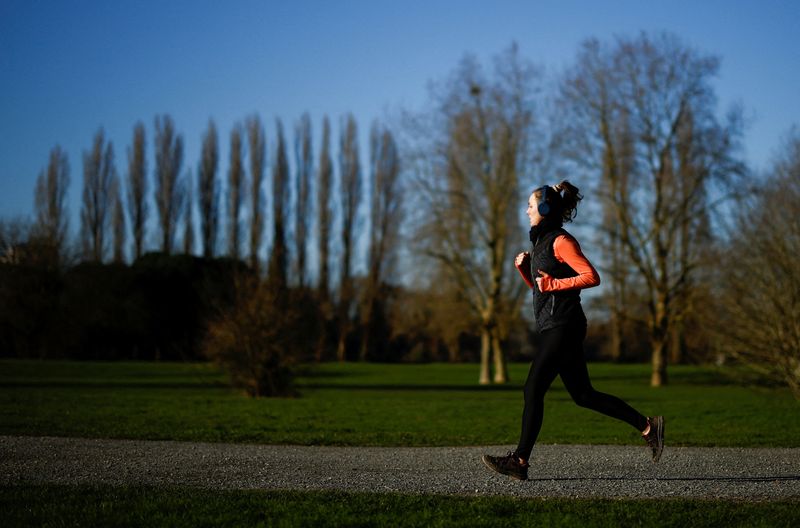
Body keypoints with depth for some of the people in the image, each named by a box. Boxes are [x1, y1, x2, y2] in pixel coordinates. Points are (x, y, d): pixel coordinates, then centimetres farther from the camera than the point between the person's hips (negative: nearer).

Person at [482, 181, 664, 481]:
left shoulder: (560, 241, -10)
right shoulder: (542, 241, 18)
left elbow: (591, 277, -18)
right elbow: (538, 286, 26)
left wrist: (553, 284, -18)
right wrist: (523, 268, 10)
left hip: (563, 326, -10)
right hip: (553, 328, 10)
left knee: (533, 390, -10)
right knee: (583, 395, 9)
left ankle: (520, 461, -8)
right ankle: (648, 427, 14)